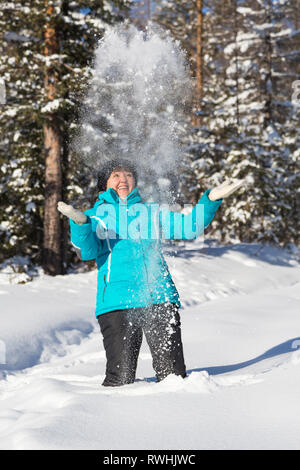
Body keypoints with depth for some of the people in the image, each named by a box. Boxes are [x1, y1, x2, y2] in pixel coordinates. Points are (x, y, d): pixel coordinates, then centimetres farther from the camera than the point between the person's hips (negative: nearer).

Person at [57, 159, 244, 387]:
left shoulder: (152, 211, 23)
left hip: (159, 299, 2)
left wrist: (211, 199, -1)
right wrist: (79, 223, -22)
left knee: (173, 374, -2)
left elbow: (189, 227, 13)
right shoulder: (96, 215, 16)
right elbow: (87, 251, -2)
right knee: (121, 378, -6)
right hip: (117, 301, -2)